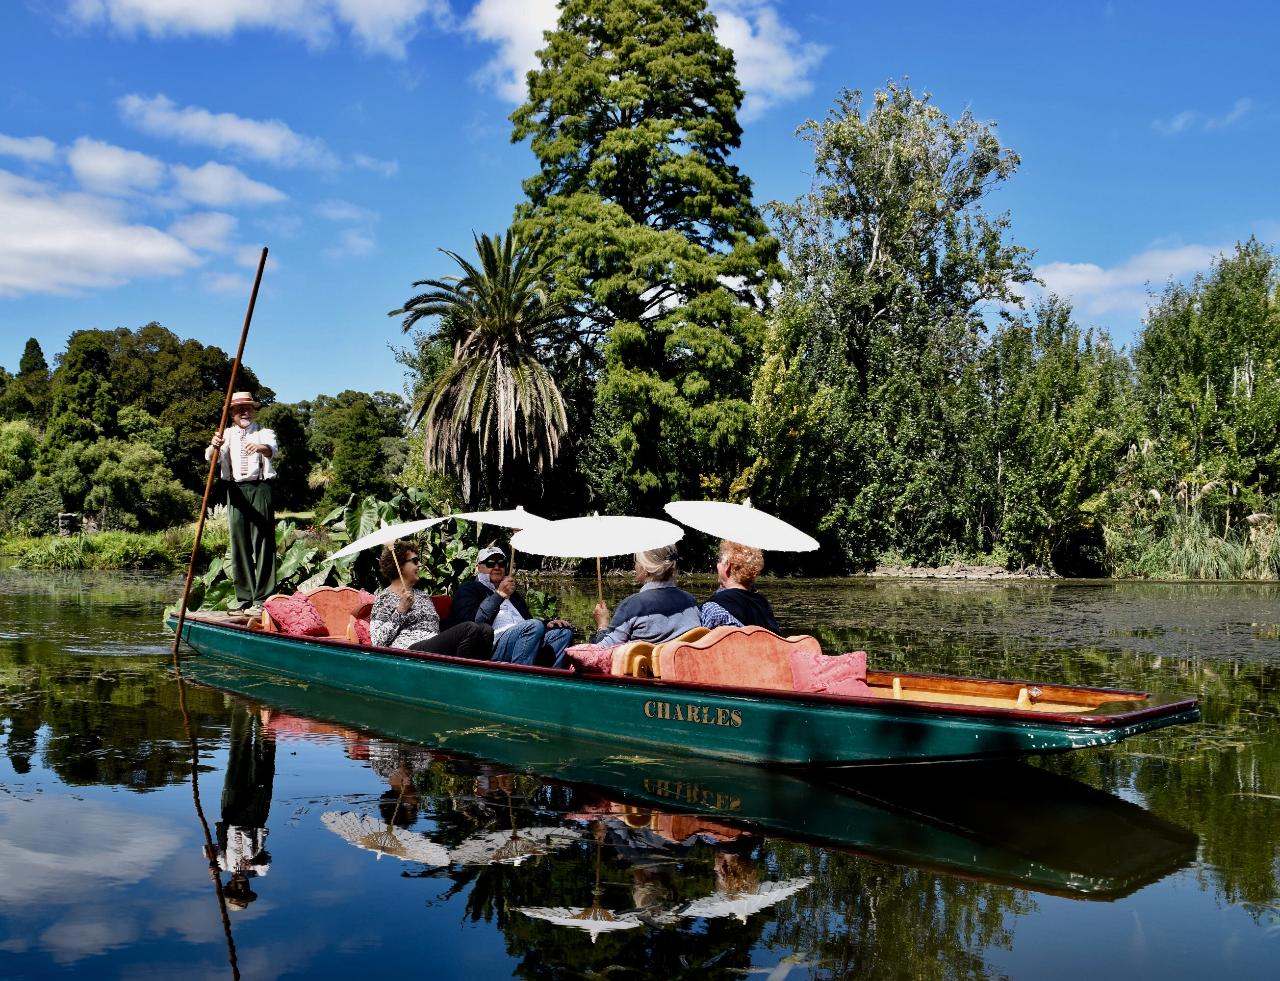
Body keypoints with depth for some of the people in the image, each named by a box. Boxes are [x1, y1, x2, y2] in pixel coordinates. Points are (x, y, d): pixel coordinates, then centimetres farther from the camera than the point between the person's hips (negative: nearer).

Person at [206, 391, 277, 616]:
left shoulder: (264, 433, 9)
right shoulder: (227, 435, 14)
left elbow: (271, 449, -15)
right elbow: (211, 457, -5)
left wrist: (260, 447, -39)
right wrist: (214, 446, -29)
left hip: (260, 488, -3)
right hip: (235, 490, 3)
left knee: (263, 542, -7)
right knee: (238, 543, 4)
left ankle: (262, 600, -8)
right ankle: (244, 598, 10)